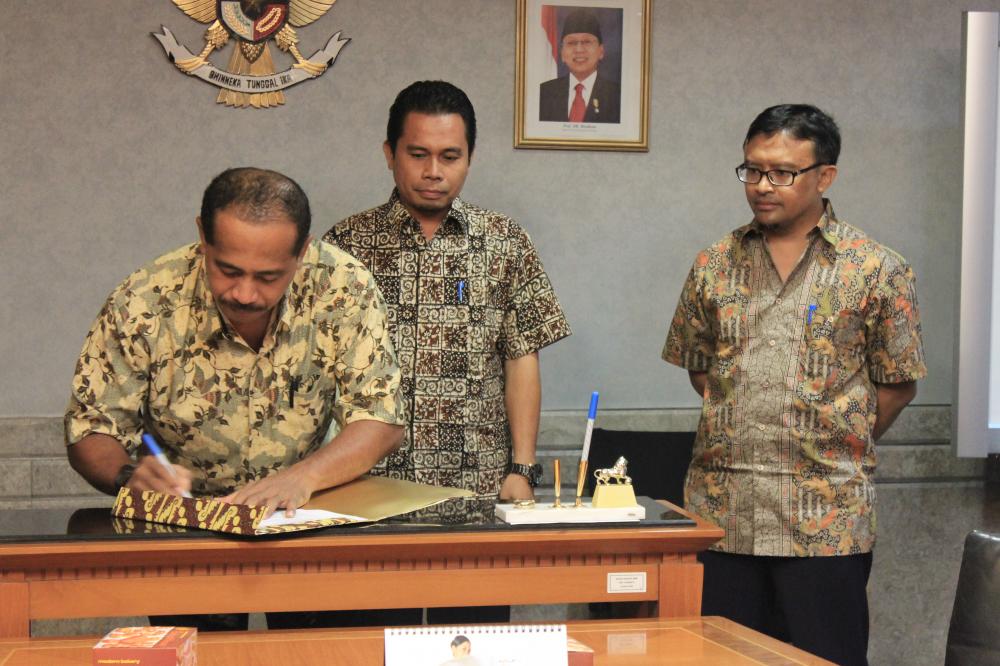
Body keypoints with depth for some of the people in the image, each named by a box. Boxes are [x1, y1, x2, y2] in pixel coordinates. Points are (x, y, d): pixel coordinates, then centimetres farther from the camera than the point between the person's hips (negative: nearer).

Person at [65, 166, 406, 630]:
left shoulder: (343, 288, -15)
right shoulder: (143, 305, -15)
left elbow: (379, 419, -12)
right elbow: (90, 432, -5)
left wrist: (303, 475, -30)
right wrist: (130, 474, -28)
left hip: (303, 515, 0)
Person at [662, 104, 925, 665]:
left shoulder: (877, 271, -2)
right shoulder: (714, 265, 8)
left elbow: (897, 382, 3)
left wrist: (838, 449, 4)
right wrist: (741, 432, 9)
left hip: (825, 519, -3)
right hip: (719, 511, 3)